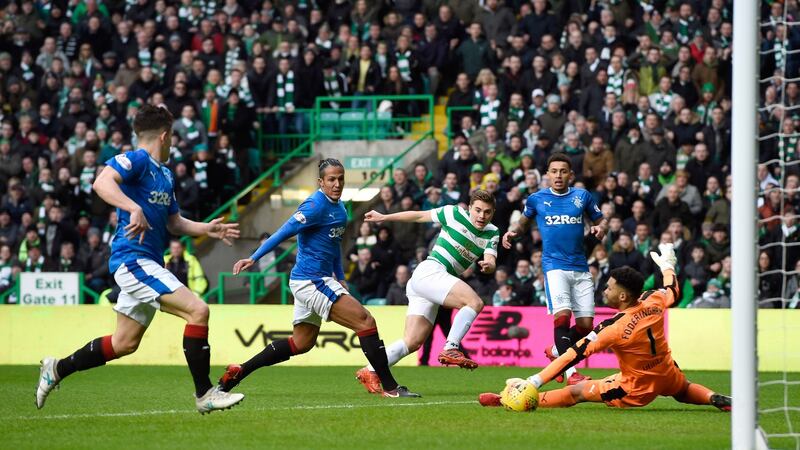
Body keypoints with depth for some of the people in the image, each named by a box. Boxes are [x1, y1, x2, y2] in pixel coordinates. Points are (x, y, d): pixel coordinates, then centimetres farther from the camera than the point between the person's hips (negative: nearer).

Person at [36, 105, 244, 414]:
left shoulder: (165, 175, 20)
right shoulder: (136, 160, -9)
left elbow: (174, 223, 25)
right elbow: (101, 182, -26)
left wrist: (207, 229, 10)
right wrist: (135, 209, -38)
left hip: (149, 262, 10)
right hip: (133, 258, -10)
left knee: (125, 343, 14)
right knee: (198, 310, -19)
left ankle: (57, 369, 28)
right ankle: (204, 394, -15)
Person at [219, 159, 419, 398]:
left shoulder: (339, 208, 12)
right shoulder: (316, 206, -16)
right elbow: (284, 232, -19)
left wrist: (340, 278, 20)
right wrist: (253, 259, -21)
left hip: (315, 281, 10)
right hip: (311, 280, -10)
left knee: (302, 343, 18)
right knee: (365, 321, -13)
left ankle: (237, 372, 21)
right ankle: (390, 387, -11)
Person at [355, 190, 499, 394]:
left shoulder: (492, 234, 12)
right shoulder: (455, 214, -2)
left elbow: (491, 261, -1)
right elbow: (419, 216, 8)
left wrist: (488, 265, -25)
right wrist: (384, 217, 12)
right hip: (430, 271, -7)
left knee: (413, 342, 1)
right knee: (475, 302, -24)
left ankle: (369, 372, 4)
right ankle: (450, 349, -24)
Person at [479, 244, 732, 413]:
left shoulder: (614, 329, -28)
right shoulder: (654, 302, -13)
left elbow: (573, 356, -29)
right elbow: (672, 292, 14)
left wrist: (534, 383, -29)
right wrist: (668, 265, 34)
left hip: (636, 391, -6)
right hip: (667, 377, 6)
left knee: (577, 392, -4)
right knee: (685, 390, 41)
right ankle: (717, 400, 18)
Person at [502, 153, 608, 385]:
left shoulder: (582, 196, 8)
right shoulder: (537, 199, 5)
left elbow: (601, 220, 15)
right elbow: (523, 222, 20)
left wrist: (601, 228, -8)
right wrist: (512, 232, 0)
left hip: (580, 268, 3)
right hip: (554, 264, -3)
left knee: (586, 324, -1)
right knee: (562, 314, -23)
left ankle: (555, 352, 27)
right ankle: (569, 371, -20)